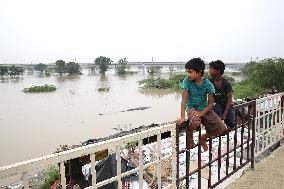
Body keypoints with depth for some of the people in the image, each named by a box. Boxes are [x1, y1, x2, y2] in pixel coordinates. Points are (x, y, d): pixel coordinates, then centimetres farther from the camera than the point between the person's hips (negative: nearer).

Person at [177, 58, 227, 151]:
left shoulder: (207, 84, -12)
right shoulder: (187, 81, -16)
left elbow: (211, 103, -6)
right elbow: (184, 100, -18)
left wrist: (202, 113, -21)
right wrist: (182, 116, -27)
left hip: (205, 109, 3)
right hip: (192, 108, -3)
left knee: (222, 129, -10)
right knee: (196, 122, -38)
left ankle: (203, 138, 17)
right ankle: (190, 135, -2)